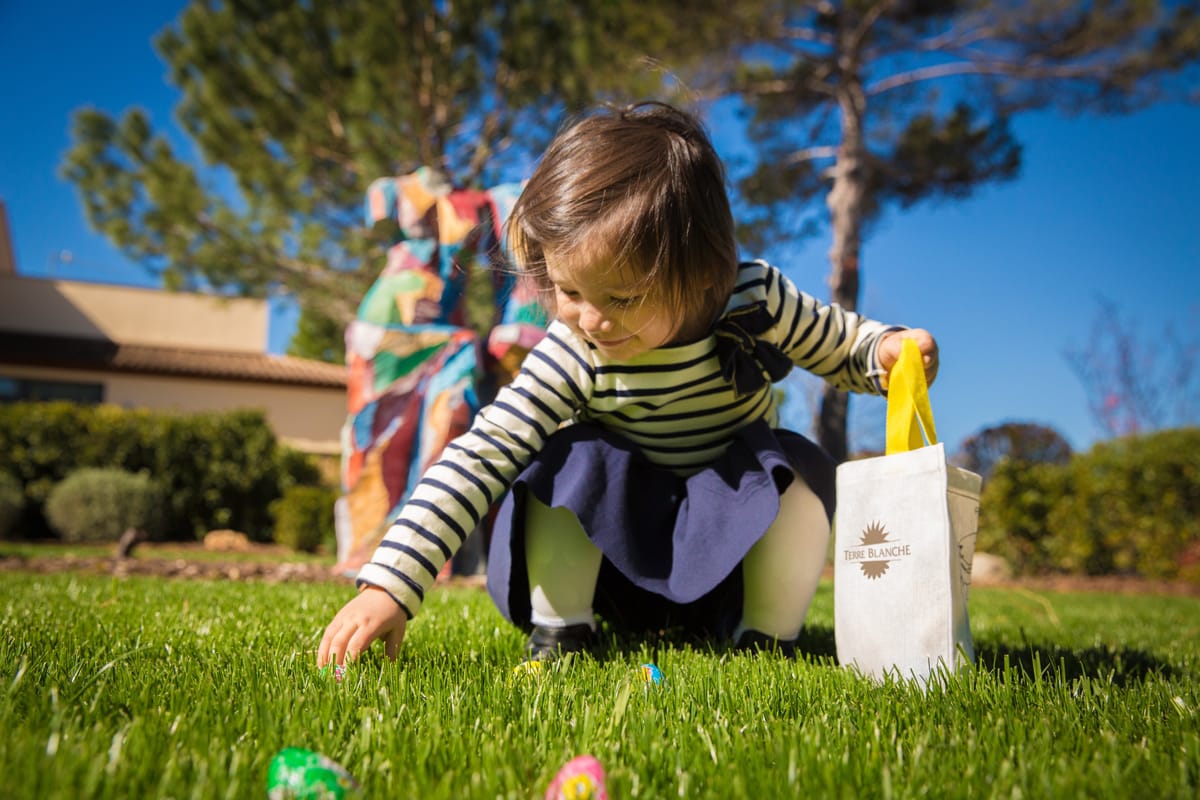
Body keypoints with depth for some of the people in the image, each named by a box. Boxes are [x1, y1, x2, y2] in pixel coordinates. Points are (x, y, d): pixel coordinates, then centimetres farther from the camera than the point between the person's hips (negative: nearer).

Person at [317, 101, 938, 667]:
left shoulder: (757, 303, -21)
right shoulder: (572, 356, -26)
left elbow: (841, 345, -1)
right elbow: (479, 458, -30)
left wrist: (888, 349, -26)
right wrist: (388, 585, -36)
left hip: (737, 535, 2)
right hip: (613, 545, -1)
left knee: (798, 468, -26)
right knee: (570, 458, -29)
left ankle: (765, 633, -8)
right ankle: (559, 627, -12)